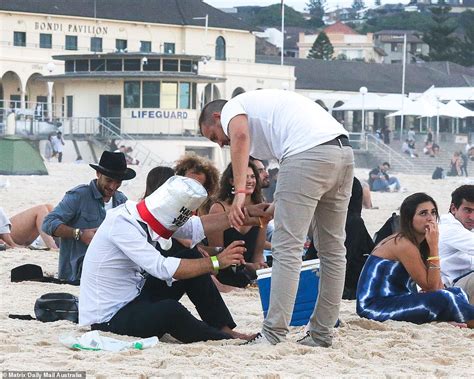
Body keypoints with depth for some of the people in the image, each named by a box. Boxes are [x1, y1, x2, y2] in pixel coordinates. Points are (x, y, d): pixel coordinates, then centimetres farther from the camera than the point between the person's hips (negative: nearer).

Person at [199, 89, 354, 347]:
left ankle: (272, 337, -9)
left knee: (287, 249, -7)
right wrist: (274, 208, 23)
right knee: (332, 248, 14)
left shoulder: (231, 108, 13)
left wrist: (239, 192, -19)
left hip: (308, 152, -9)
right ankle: (321, 334, 20)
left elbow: (240, 135, -14)